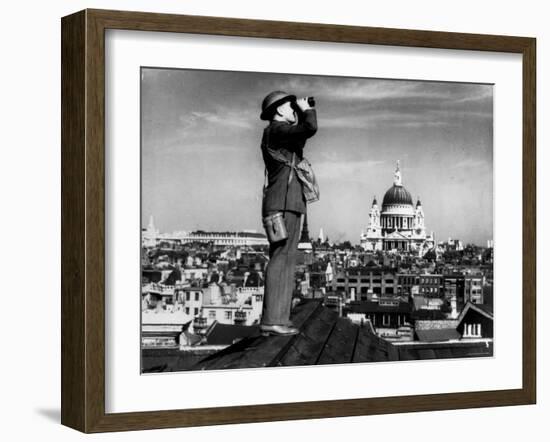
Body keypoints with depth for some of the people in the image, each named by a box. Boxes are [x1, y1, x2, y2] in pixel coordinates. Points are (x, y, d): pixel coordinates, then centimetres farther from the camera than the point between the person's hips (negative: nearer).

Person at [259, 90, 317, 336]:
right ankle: (272, 320, -17)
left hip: (287, 204, 10)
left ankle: (276, 319, 5)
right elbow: (310, 128, -22)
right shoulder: (277, 130, -8)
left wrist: (301, 115, 26)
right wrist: (306, 109, -3)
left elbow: (302, 136, 40)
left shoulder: (279, 133, 22)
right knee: (281, 259, -14)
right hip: (284, 203, -10)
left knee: (284, 260, 7)